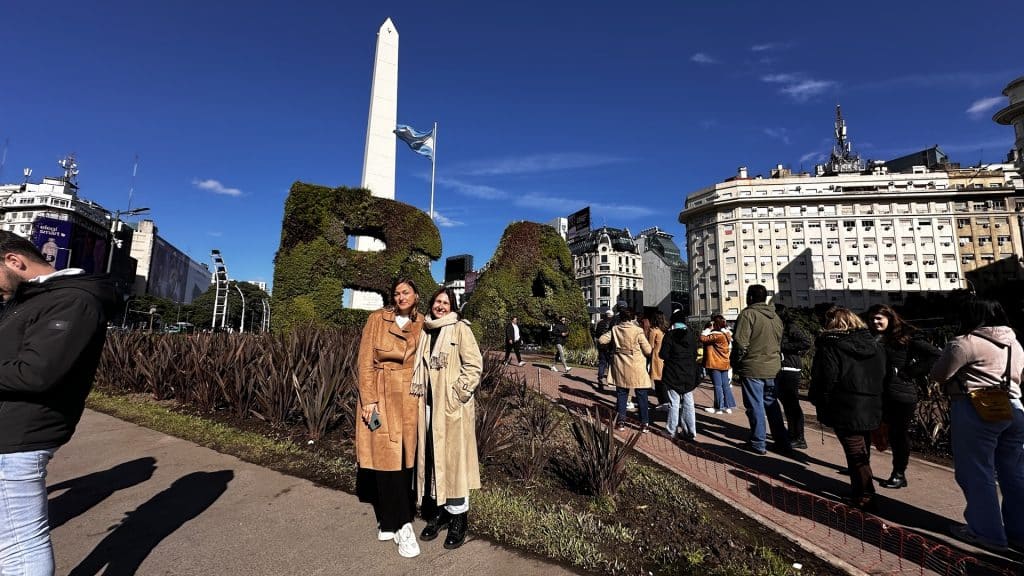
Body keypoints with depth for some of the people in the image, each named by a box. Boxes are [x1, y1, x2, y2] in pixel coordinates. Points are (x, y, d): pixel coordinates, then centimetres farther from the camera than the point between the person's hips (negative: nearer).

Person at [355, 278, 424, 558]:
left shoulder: (421, 325, 7)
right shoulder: (377, 319, 0)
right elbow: (365, 361, -3)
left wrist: (423, 397, 3)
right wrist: (368, 399, -10)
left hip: (409, 398, 3)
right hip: (382, 395, -2)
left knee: (406, 458, 6)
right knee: (386, 458, -2)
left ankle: (389, 521, 22)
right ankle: (403, 525, 9)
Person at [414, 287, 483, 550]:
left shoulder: (460, 329, -7)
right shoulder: (425, 331, 11)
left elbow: (474, 365, -11)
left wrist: (458, 393, -13)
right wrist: (418, 390, 9)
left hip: (452, 406, -5)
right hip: (429, 404, 6)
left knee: (453, 458, 1)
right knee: (431, 457, 12)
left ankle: (458, 518, 16)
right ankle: (437, 512, 28)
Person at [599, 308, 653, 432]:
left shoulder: (615, 330, -3)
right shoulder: (638, 331, -14)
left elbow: (601, 340, 2)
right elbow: (648, 350, -12)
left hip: (620, 368, 4)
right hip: (636, 369, -3)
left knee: (621, 394, 14)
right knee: (641, 396, 8)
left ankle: (621, 422, 17)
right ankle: (644, 423, 13)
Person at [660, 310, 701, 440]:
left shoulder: (670, 335, -12)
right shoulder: (691, 335, 2)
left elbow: (663, 355, -14)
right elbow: (695, 354, 6)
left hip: (673, 375, -4)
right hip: (689, 375, 4)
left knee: (674, 403, 3)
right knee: (688, 403, 10)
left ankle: (671, 431, 10)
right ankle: (690, 432, 14)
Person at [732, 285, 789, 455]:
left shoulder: (748, 314, -13)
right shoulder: (776, 317, 12)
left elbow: (740, 342, -19)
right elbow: (780, 343, 16)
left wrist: (736, 363, -6)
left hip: (752, 369, -7)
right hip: (773, 369, 7)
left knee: (755, 406, 2)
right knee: (772, 405, 16)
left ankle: (758, 443, 10)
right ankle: (782, 443, 21)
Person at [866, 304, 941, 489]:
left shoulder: (906, 337, -6)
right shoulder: (871, 338, 9)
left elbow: (935, 355, -11)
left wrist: (912, 372, -12)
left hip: (901, 394, -4)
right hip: (878, 393, 4)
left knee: (899, 433, 7)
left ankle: (899, 474, 19)